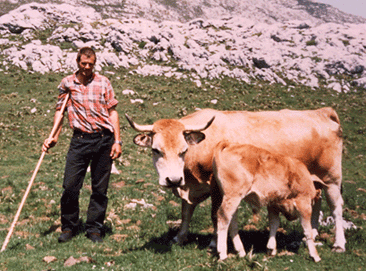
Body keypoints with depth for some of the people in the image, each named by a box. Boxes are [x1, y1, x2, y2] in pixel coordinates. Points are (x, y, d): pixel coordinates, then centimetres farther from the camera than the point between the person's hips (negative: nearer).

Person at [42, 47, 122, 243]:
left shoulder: (103, 83, 5)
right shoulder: (67, 83, 7)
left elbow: (112, 111, 5)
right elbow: (60, 110, 15)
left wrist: (117, 141, -1)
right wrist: (54, 137, 7)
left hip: (104, 139, 0)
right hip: (80, 139, 0)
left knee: (100, 188, 4)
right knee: (70, 185, -5)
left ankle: (94, 229, 17)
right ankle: (69, 227, 13)